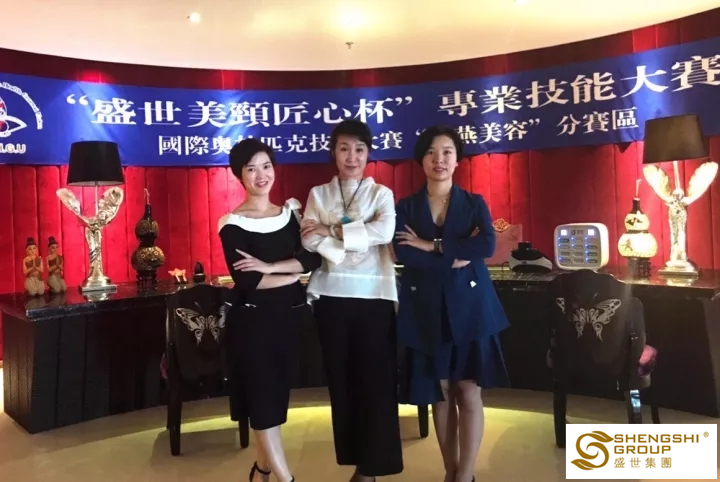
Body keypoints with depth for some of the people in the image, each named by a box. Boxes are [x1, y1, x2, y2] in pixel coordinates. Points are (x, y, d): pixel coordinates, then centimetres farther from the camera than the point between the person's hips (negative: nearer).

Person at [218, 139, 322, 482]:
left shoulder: (291, 213, 6)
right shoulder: (232, 224, -9)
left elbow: (313, 258, -7)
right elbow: (245, 280, -18)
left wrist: (270, 267, -18)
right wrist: (290, 274, -10)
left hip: (289, 315, 5)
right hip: (253, 319, -5)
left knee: (277, 393, 14)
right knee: (262, 396, 0)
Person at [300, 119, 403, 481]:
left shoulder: (381, 193, 6)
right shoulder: (318, 194, 10)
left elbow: (385, 231, -14)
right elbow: (309, 239, -5)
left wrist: (333, 230, -11)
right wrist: (357, 239, -15)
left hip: (374, 295, -1)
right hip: (332, 295, 2)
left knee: (376, 379, 0)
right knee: (341, 378, 8)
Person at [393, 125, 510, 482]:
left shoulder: (474, 204, 6)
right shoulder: (406, 207, 6)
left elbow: (487, 245, -13)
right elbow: (403, 254, -11)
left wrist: (431, 245, -13)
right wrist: (453, 259, -15)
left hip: (469, 307, 0)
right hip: (425, 310, 1)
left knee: (469, 392, -1)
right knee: (440, 393, 8)